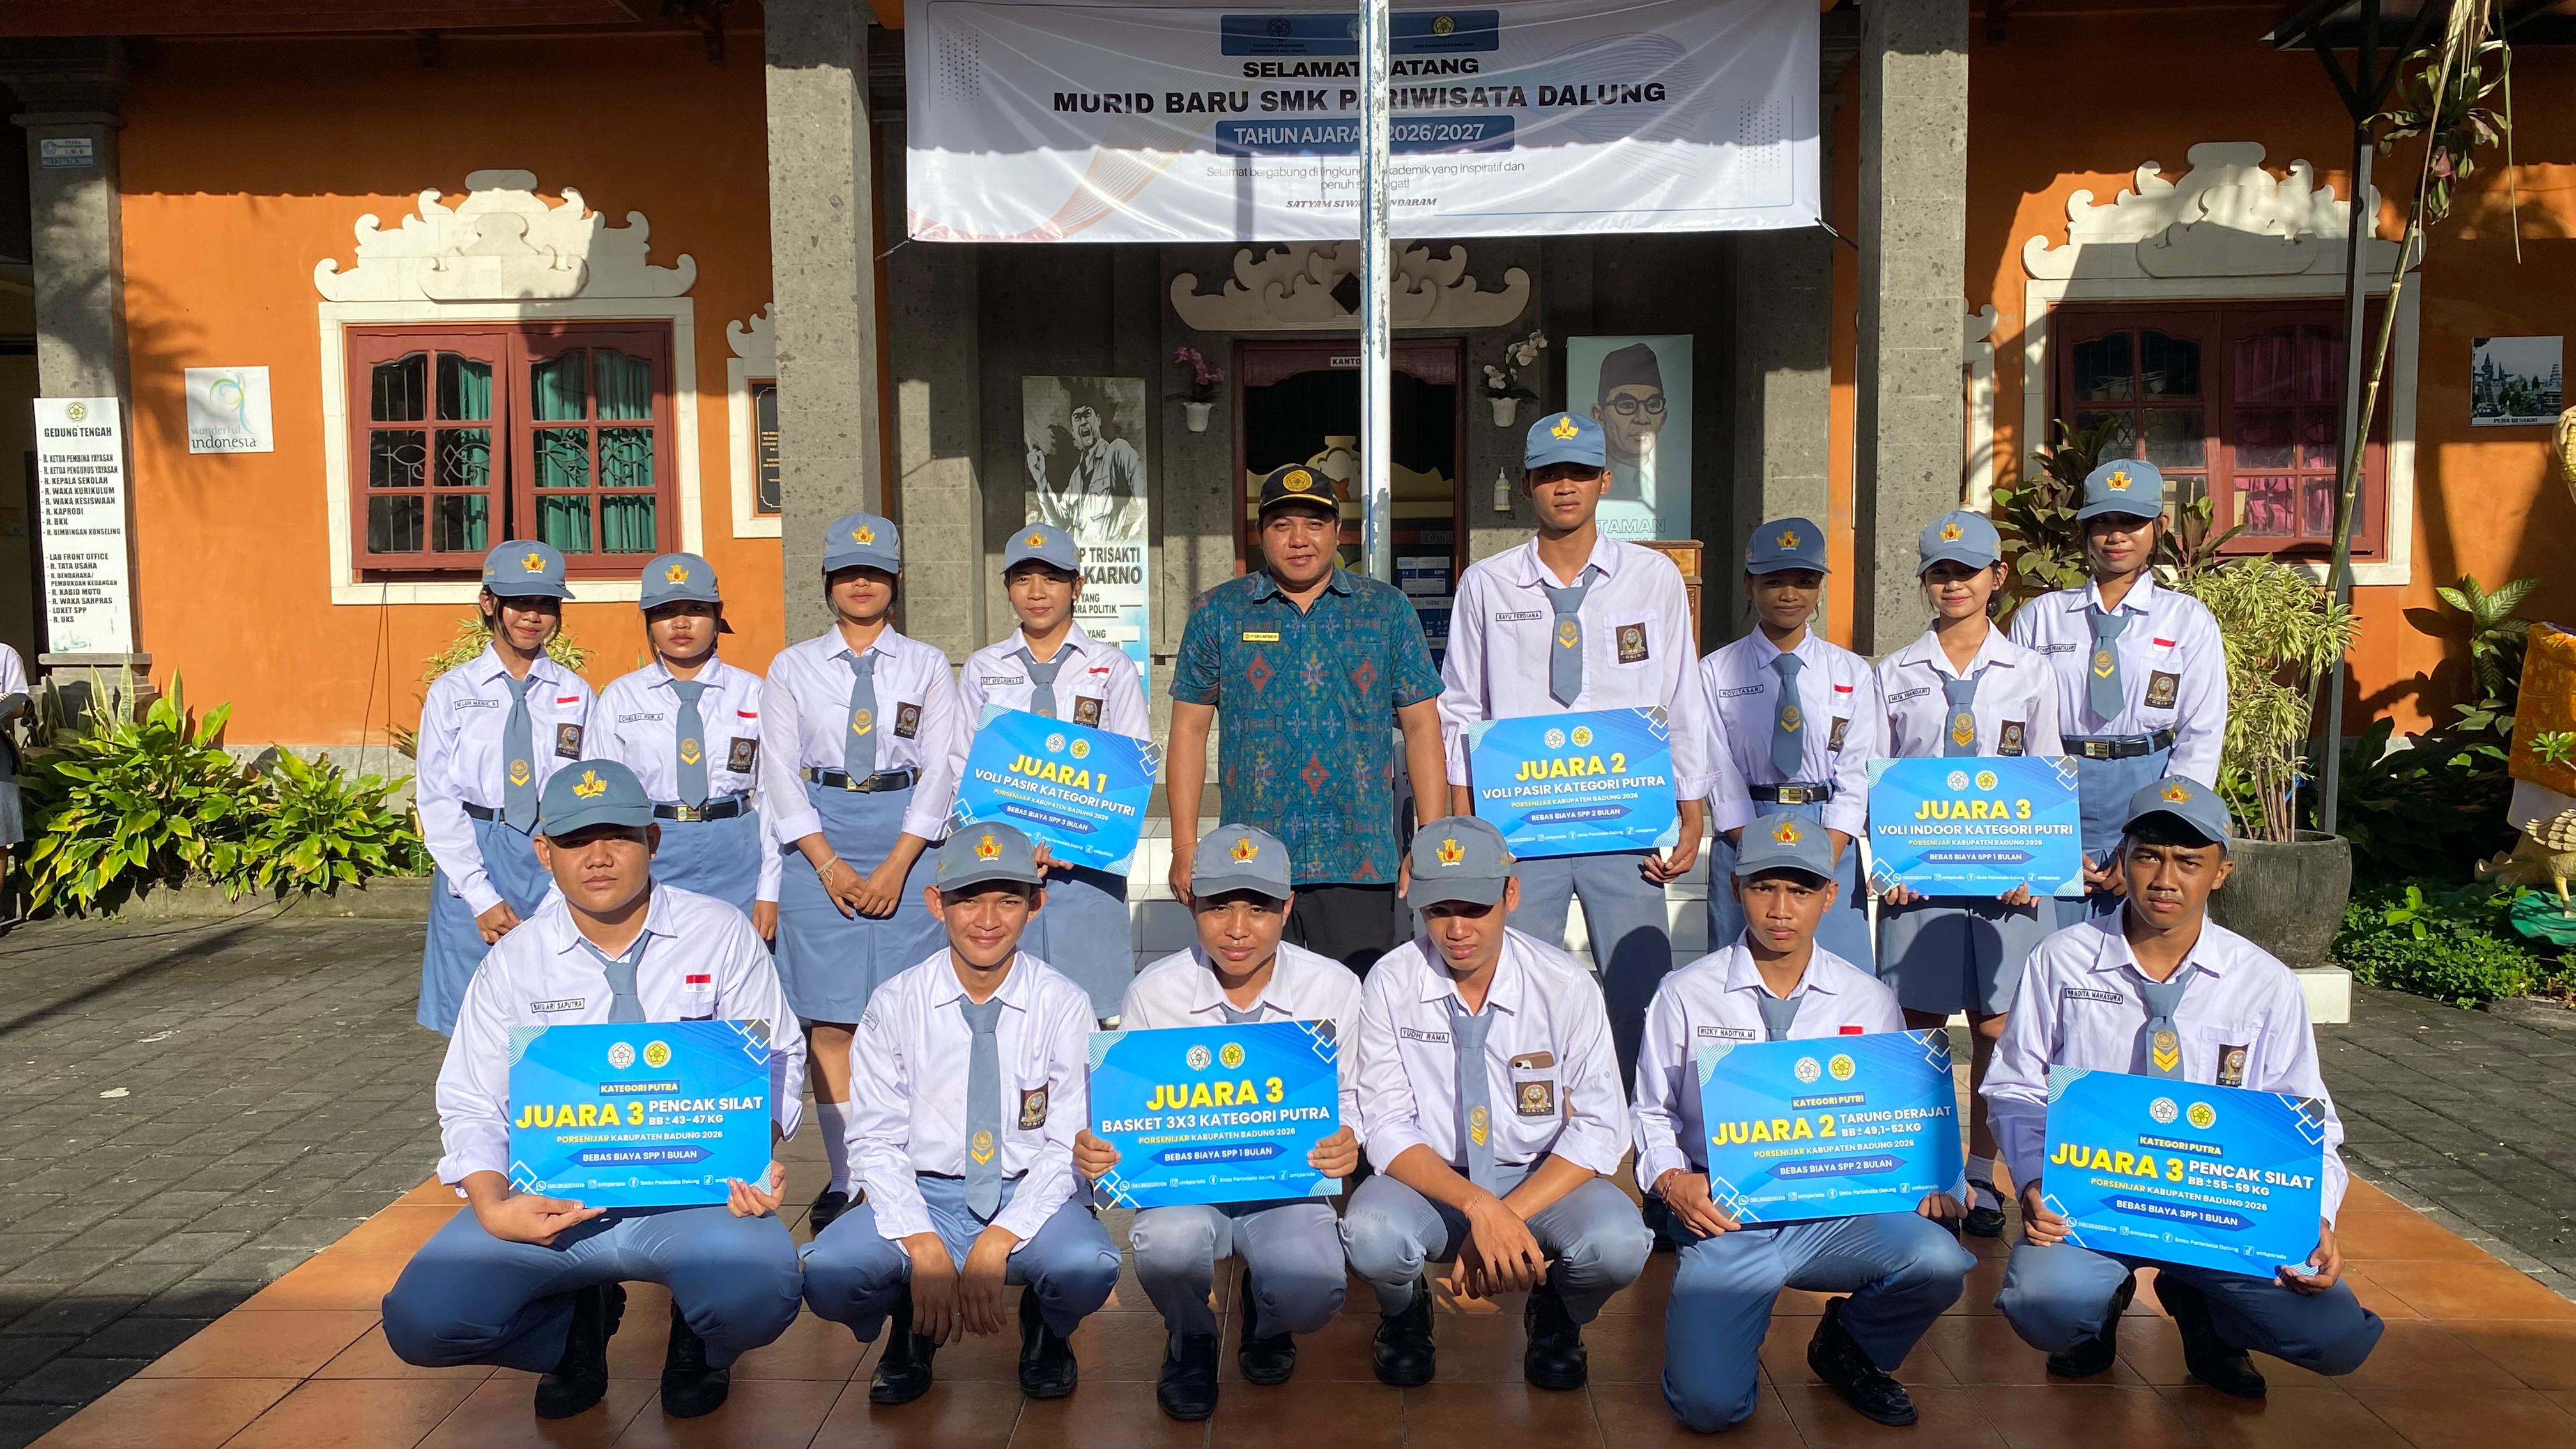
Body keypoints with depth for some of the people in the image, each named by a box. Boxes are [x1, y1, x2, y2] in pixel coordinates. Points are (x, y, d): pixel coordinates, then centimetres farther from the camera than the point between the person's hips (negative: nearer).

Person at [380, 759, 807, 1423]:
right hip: (555, 1199, 2)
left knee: (760, 1291, -32)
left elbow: (775, 1062, 2)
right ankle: (581, 1323, 14)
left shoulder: (721, 933, 0)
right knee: (421, 1320, -20)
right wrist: (492, 1208, -14)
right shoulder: (513, 962, 5)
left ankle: (698, 1344, 9)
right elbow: (473, 1106, 5)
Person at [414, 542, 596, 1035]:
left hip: (555, 860, 1)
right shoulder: (452, 692, 2)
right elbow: (438, 801, -2)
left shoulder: (576, 695, 5)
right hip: (473, 857, 0)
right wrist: (483, 898, -9)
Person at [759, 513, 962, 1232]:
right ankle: (841, 1178, 9)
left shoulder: (926, 665, 7)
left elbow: (940, 769, 1)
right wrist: (829, 865, -7)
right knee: (831, 1018, 1)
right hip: (820, 843, 1)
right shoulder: (793, 667, 9)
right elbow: (779, 772, 3)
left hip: (908, 840, 0)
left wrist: (897, 865, -9)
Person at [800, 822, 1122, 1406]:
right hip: (925, 1194, 1)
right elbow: (876, 1140, -4)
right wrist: (922, 1245, -19)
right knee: (829, 1273, -27)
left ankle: (1046, 1333, 7)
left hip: (1031, 1194, -1)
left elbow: (1068, 1146, -8)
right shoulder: (896, 1003, -3)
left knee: (1088, 1266, -32)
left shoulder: (1064, 1005, -6)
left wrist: (998, 1242, -21)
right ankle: (911, 1329, 10)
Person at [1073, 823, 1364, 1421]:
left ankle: (1265, 1318, 15)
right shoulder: (1155, 991, -6)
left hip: (1288, 1185, 0)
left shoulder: (1333, 988, -6)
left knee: (1311, 1294, -29)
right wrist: (1097, 1148, -23)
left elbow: (1347, 1098, 4)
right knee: (1168, 1244, -35)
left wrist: (1347, 1144, -21)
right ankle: (1191, 1338, 5)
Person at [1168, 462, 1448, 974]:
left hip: (1361, 861, 0)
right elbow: (1189, 730, 7)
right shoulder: (1218, 613, 7)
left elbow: (1421, 727, 7)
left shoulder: (1387, 610, 8)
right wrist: (1185, 847, 0)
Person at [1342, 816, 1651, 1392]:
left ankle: (1556, 1316, 8)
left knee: (1618, 1246, -30)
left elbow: (1599, 1128, -10)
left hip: (1544, 1179, 0)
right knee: (1371, 1237, -33)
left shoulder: (1565, 986, -12)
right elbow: (1387, 1129, -13)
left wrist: (1507, 1216, -22)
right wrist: (1478, 1208, -29)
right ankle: (1404, 1312, 7)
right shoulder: (1391, 983, -11)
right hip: (1430, 1180, 0)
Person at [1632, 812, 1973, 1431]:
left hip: (1837, 1210, 2)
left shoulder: (1869, 1000, 4)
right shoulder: (1685, 995, -1)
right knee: (1709, 1403, -20)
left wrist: (1923, 1178, -9)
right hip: (1724, 1216, -2)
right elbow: (1654, 1111, 8)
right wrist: (1672, 1182, -10)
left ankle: (1850, 1347, 7)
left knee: (1938, 1262, -28)